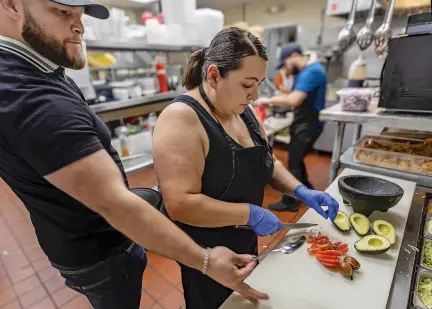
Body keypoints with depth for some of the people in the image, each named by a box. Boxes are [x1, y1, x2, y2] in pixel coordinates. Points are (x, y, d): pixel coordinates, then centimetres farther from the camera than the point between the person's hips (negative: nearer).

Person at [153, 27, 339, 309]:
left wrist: (300, 191, -7)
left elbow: (267, 162, 7)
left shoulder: (243, 112, -2)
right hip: (205, 253, -7)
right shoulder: (182, 119, -27)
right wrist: (251, 213, -27)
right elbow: (181, 204, -32)